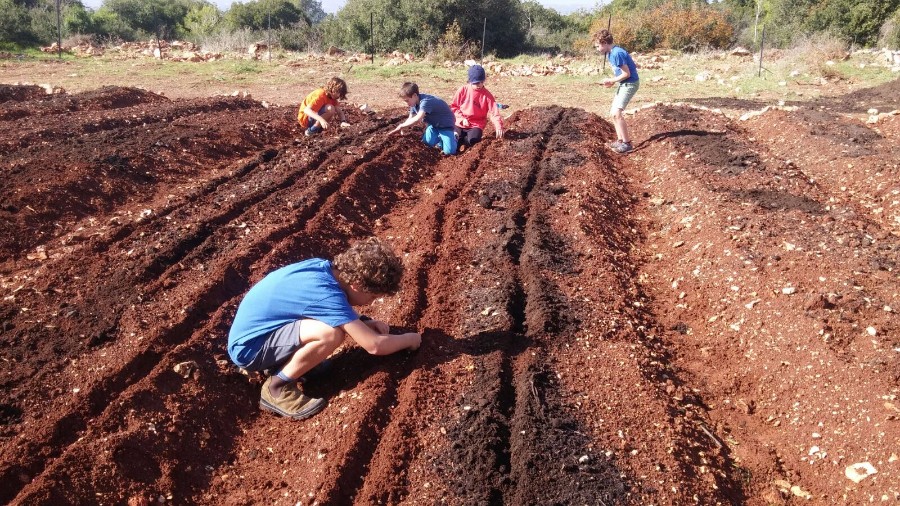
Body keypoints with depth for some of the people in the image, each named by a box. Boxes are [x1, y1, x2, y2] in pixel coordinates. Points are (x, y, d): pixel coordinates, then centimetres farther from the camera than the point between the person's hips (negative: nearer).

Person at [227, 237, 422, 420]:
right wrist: (409, 338, -6)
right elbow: (375, 346, -24)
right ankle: (277, 388, -8)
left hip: (252, 329, 9)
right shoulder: (328, 295, -28)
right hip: (248, 347, -9)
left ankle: (279, 363, 12)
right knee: (331, 332, -29)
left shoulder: (322, 266, -4)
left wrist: (366, 322, 2)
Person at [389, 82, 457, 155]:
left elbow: (417, 119, -45)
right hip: (433, 123, 8)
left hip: (445, 123, -8)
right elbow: (410, 119, 3)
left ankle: (453, 136, 10)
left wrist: (401, 126, -34)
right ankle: (440, 137, 17)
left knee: (449, 151, -21)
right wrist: (402, 129, -15)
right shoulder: (414, 103, -5)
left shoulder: (425, 101, -34)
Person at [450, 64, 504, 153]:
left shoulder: (487, 95, -6)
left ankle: (460, 140, 0)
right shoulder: (463, 90, -3)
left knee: (472, 140, -31)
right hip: (461, 123, 1)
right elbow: (453, 106, 4)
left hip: (476, 125, -1)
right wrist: (462, 118, -11)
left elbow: (494, 112, -12)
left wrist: (498, 127, -29)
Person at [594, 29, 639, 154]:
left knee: (617, 113, -17)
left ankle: (627, 143, -10)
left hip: (630, 84, -10)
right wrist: (612, 82, -1)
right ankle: (621, 140, 18)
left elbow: (627, 74, -21)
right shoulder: (611, 53, 8)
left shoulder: (617, 54, -22)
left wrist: (611, 81, -12)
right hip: (623, 84, 10)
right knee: (613, 112, 11)